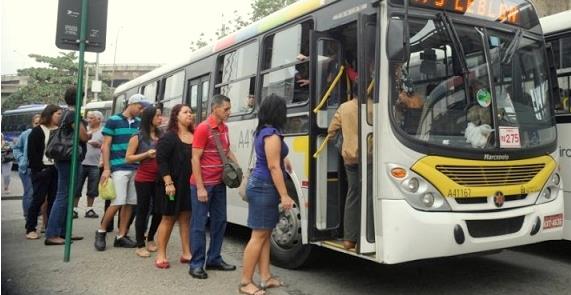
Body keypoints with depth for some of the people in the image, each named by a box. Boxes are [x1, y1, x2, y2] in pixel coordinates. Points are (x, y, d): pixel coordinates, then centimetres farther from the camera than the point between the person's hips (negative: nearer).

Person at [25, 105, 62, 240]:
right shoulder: (37, 131, -3)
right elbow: (32, 152, -8)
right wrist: (39, 168, -15)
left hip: (56, 170, 5)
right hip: (41, 170, -5)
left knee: (53, 199, 6)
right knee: (38, 199, -3)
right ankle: (30, 229, 5)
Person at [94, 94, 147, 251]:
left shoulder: (139, 122, 13)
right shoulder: (113, 120, 0)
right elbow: (105, 146, -2)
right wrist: (106, 168, -9)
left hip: (136, 168, 5)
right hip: (119, 168, -5)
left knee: (130, 203, 4)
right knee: (118, 202, -9)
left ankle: (121, 236, 14)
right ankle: (101, 232, 11)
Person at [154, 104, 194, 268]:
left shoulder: (195, 136, 8)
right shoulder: (169, 137, -8)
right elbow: (161, 160, -13)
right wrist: (168, 183, -19)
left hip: (190, 184, 5)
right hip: (173, 184, -5)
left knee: (186, 217, 10)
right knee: (168, 218, 4)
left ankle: (186, 253, 18)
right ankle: (161, 255, 15)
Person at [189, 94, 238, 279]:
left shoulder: (224, 128, 10)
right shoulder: (203, 128, -13)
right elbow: (195, 159, -15)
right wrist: (200, 187, -19)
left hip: (219, 183, 8)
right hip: (203, 184, -8)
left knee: (219, 221, 13)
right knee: (199, 224, 0)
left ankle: (214, 259, 24)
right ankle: (196, 264, 8)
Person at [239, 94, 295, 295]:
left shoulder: (262, 132, 14)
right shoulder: (272, 134, -16)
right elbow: (273, 167, -20)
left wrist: (283, 160, 52)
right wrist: (284, 195, -19)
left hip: (261, 186, 10)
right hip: (264, 188, -10)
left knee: (265, 234, 11)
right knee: (259, 235, -6)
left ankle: (265, 277, 16)